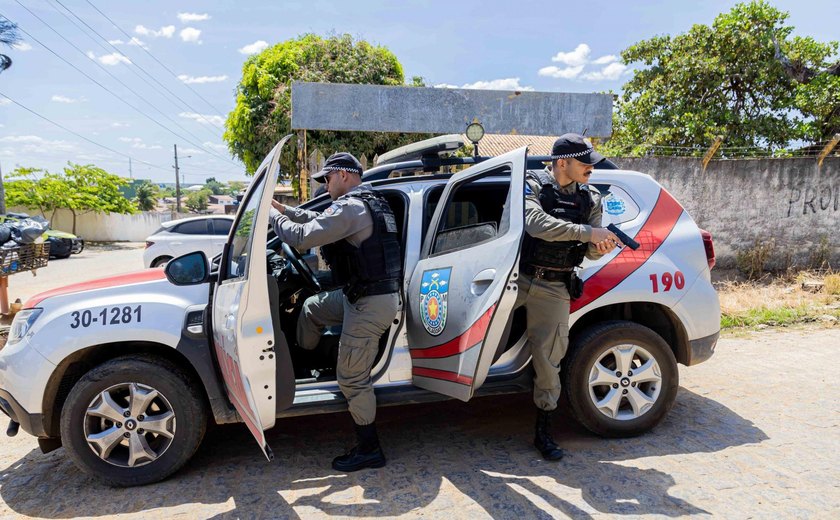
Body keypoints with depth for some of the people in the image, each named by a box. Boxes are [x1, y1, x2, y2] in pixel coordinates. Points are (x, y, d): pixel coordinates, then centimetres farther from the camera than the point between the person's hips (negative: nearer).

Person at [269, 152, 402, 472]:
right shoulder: (370, 203, 14)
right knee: (312, 308, 27)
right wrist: (284, 209, 20)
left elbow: (302, 237, -21)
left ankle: (369, 450, 15)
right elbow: (322, 221, 24)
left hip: (370, 304, -10)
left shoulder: (350, 208, -19)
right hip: (361, 295, 10)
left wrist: (271, 214, -4)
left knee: (351, 379, 1)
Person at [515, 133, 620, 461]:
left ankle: (543, 433, 17)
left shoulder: (590, 199, 8)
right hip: (517, 276, -1)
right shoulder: (533, 185, -5)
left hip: (553, 289, 2)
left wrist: (603, 246, -16)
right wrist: (587, 231, -28)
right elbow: (536, 224, -24)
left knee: (548, 362, 3)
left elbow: (591, 252, 7)